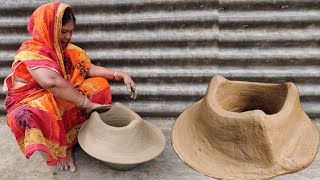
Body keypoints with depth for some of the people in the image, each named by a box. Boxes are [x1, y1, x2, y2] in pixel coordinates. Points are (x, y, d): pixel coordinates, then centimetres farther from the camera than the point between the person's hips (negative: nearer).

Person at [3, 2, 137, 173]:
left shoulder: (68, 49, 3)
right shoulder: (30, 51, -20)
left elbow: (90, 69, -2)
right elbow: (51, 81, -37)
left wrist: (121, 75, -15)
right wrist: (87, 103, -37)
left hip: (63, 102, 7)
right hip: (30, 105, -7)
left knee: (100, 84, -6)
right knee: (37, 114, -42)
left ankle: (67, 142, -12)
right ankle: (60, 147, -9)